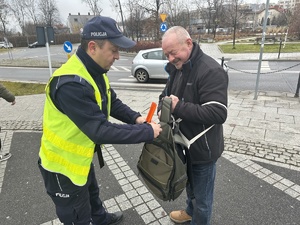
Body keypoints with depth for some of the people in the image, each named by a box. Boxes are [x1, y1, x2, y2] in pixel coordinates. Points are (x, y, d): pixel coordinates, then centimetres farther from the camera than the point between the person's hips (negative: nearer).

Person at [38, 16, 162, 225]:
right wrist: (147, 132, -29)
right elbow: (101, 131, -37)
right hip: (63, 162, -9)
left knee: (91, 193, 34)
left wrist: (135, 117, -14)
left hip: (81, 156, 9)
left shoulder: (95, 72, -5)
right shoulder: (71, 83, -36)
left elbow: (113, 103, 3)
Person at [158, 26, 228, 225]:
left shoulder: (211, 71, -24)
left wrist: (179, 107, -28)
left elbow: (218, 114, -31)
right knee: (189, 185, 31)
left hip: (202, 149, -8)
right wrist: (162, 108, -11)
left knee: (202, 196, 14)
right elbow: (166, 94, 12)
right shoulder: (177, 68, 5)